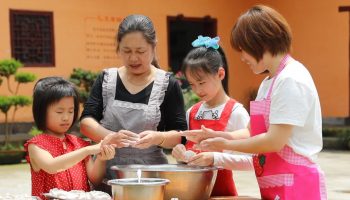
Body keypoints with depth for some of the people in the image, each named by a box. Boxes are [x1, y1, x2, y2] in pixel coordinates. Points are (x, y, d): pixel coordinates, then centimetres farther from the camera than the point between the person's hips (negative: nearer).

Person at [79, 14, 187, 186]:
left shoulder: (168, 85, 0)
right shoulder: (106, 80, 7)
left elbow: (180, 135, -2)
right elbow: (86, 122, 1)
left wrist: (158, 138, -22)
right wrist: (110, 137, -18)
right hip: (106, 171, 2)